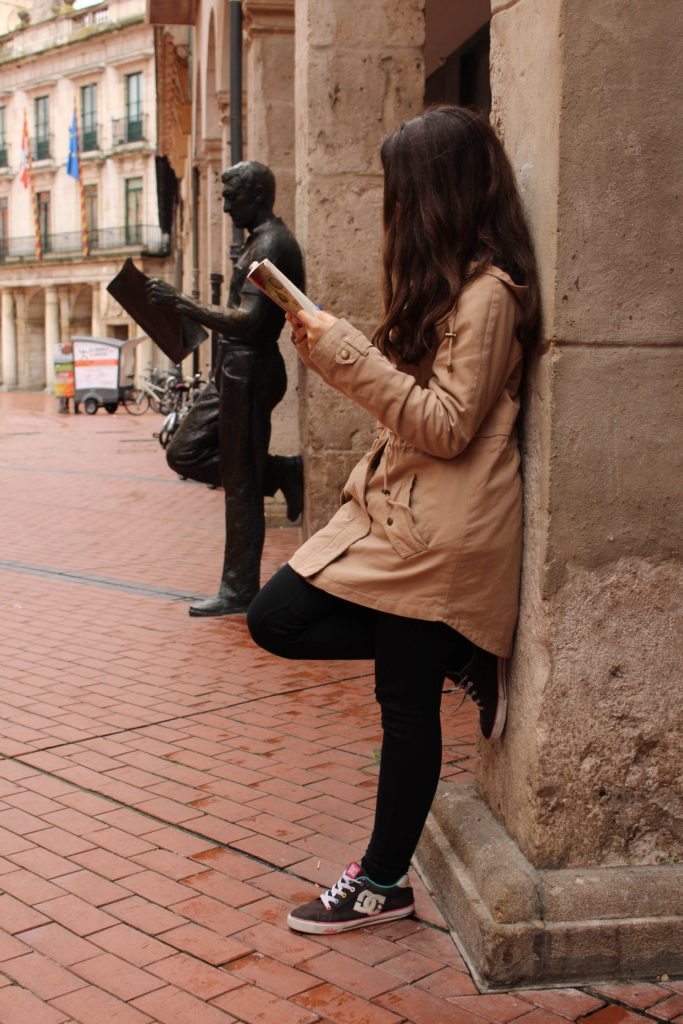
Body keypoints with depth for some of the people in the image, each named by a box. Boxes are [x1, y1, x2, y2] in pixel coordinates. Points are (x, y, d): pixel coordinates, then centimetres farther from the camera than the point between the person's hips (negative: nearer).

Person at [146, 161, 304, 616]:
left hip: (250, 369, -11)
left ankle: (239, 592, 8)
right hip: (235, 368, 11)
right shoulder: (261, 241, 16)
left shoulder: (271, 245, -17)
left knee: (241, 486, -2)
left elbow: (246, 321, -27)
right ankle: (282, 472, 16)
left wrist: (180, 302, -24)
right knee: (185, 454, 13)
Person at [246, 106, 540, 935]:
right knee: (276, 619, 4)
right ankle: (460, 659, 10)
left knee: (407, 703, 1)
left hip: (439, 530, -10)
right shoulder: (445, 280, 14)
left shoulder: (487, 291, -16)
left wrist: (347, 354, -19)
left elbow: (448, 425, -20)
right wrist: (329, 350, 5)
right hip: (392, 509, 10)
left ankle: (382, 884, 18)